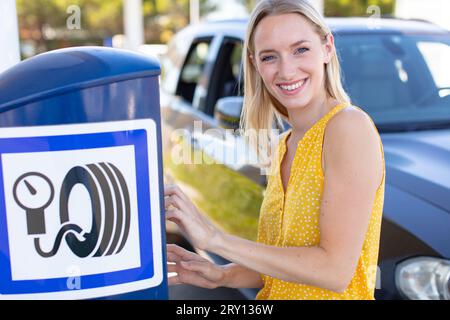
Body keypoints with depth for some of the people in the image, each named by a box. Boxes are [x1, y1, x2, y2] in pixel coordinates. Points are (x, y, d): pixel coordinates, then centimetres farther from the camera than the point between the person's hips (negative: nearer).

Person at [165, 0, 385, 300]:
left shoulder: (350, 125, -15)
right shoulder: (285, 146, 6)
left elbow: (336, 270, -19)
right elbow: (287, 264, 9)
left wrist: (215, 238, -18)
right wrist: (223, 275, -6)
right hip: (278, 293, 6)